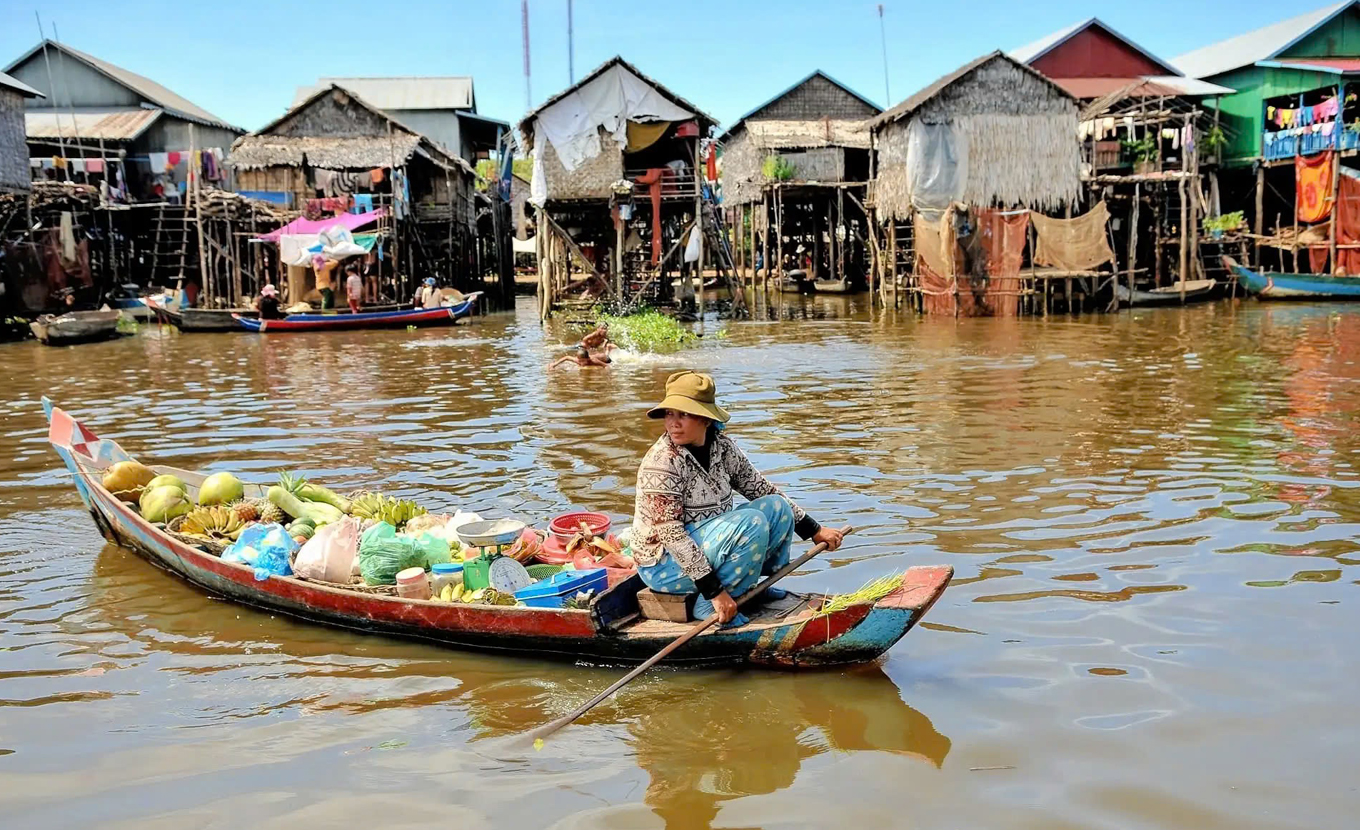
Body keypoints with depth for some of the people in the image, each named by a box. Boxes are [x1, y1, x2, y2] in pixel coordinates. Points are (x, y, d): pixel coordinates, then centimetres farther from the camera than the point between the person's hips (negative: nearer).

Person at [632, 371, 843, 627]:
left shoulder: (722, 446, -2)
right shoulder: (661, 462, -24)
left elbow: (760, 488, 9)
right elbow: (670, 534, -27)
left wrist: (814, 531, 8)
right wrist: (714, 592, -28)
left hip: (707, 544, 8)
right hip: (663, 565, -7)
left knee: (777, 507, -3)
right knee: (751, 522, -25)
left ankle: (748, 586, 7)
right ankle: (708, 605, -16)